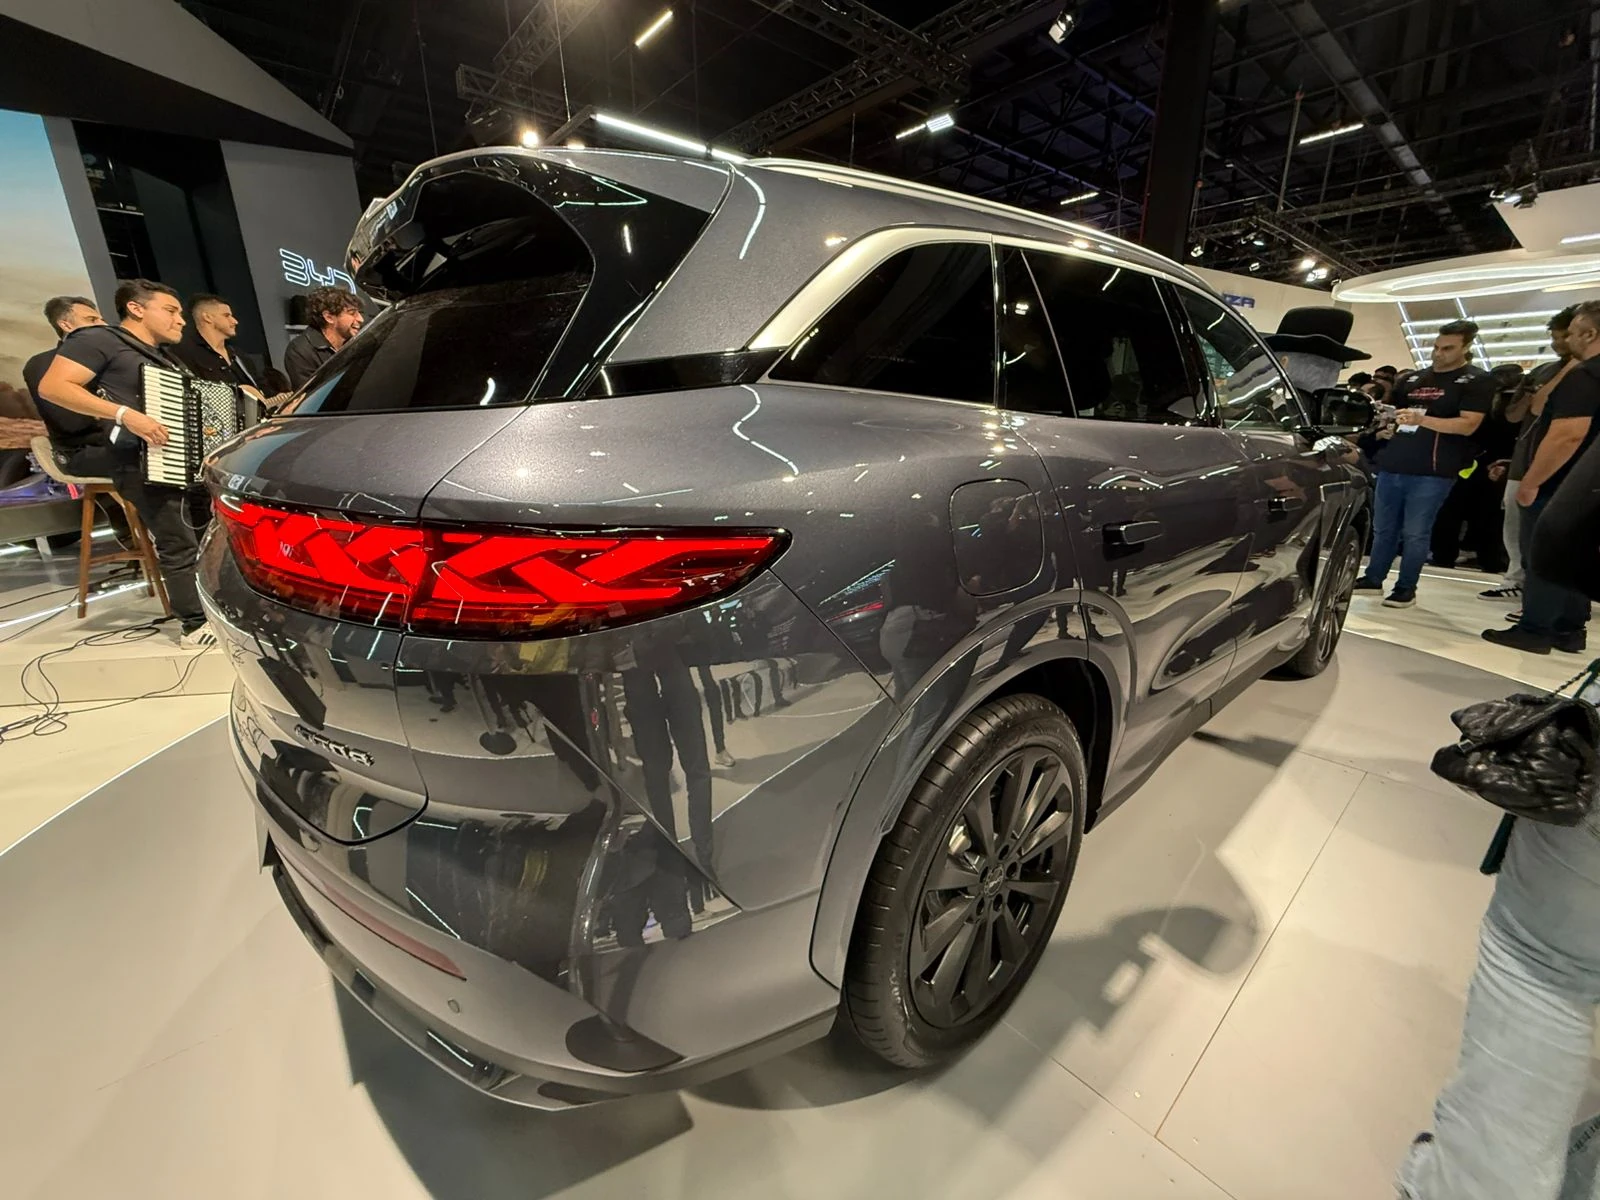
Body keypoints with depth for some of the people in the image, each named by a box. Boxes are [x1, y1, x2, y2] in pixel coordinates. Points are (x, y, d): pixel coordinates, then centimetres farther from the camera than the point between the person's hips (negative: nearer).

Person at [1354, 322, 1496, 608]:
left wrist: (1421, 419, -25)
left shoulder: (1478, 380, 1)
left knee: (1415, 533, -2)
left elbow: (1468, 425, -11)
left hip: (1432, 472, -5)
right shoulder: (1410, 379, 15)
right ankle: (1373, 578, 19)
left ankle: (1406, 588, 6)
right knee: (1383, 528, 10)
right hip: (1391, 465, 5)